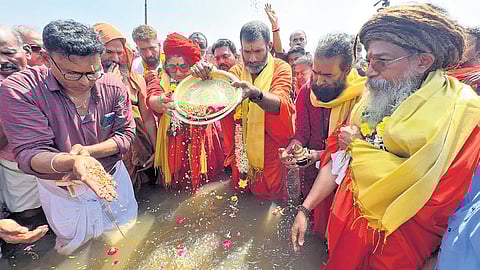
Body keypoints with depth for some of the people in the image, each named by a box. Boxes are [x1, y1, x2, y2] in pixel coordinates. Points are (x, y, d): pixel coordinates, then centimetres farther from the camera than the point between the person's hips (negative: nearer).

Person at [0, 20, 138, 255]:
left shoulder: (113, 87, -14)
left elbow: (126, 134, -10)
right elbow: (29, 153, -24)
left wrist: (88, 151, -27)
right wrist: (72, 162, -45)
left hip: (112, 180, 2)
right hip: (61, 190, -1)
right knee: (73, 248, 24)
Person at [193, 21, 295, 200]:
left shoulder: (281, 68, -7)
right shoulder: (237, 70, 5)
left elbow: (279, 103, -25)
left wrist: (255, 93, -46)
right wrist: (206, 77, -32)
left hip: (271, 150, -3)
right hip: (242, 150, 3)